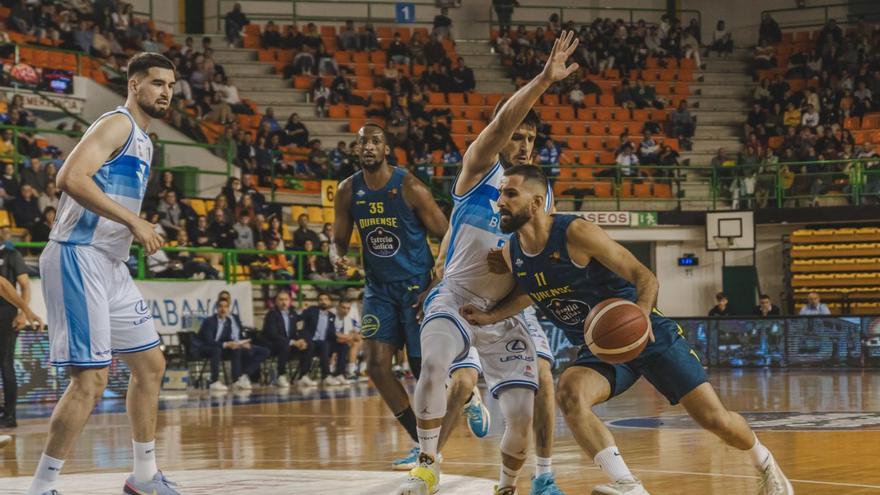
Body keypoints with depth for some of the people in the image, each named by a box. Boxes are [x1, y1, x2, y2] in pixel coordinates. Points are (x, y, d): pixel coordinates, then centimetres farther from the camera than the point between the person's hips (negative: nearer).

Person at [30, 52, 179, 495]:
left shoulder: (142, 141, 20)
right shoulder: (117, 124, -11)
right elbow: (71, 178, -25)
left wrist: (140, 231, 14)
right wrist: (133, 220, -23)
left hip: (110, 265, 10)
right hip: (78, 259, -10)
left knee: (150, 363, 15)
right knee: (91, 378, -14)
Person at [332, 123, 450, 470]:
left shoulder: (409, 188, -15)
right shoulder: (348, 191, -1)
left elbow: (447, 236, -9)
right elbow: (339, 239, 9)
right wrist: (337, 257, -16)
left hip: (416, 284, -4)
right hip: (378, 286, 4)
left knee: (422, 366, -4)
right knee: (376, 365, -8)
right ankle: (423, 443, 3)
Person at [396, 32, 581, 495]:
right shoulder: (479, 169, -5)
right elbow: (503, 121, -25)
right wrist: (545, 79, -39)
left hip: (505, 311, 4)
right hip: (456, 296, -4)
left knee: (522, 415, -6)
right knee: (434, 363, -34)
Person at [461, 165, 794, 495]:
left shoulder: (576, 233, -21)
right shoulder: (511, 254, -3)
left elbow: (645, 277, -19)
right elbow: (526, 294, 20)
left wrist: (641, 313, -39)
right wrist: (490, 316, 1)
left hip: (648, 333, -5)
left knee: (713, 417, -4)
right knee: (569, 393, -29)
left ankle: (766, 466, 28)